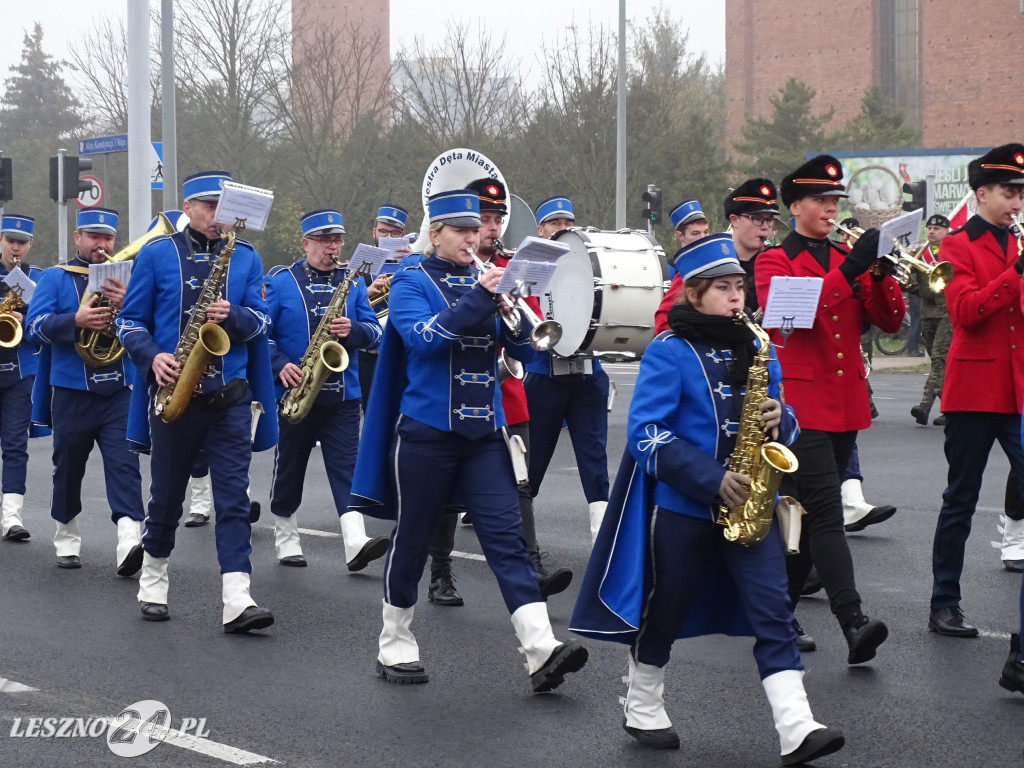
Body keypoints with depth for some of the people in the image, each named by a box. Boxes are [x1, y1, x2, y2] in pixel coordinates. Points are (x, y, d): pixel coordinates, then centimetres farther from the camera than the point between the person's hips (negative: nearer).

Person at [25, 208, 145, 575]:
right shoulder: (55, 278, 5)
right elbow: (36, 324, -6)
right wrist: (76, 320, -23)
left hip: (119, 392, 0)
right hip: (71, 391, 0)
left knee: (124, 463, -13)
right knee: (68, 467, 10)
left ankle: (129, 542, -23)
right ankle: (67, 541, 26)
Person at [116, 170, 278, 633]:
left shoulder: (246, 258, 8)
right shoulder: (156, 255, 2)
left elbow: (259, 321, 5)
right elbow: (130, 321, 3)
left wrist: (232, 315, -16)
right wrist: (153, 357, -15)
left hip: (230, 397, 1)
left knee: (234, 497, -7)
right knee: (167, 494, 9)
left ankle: (237, 601, -13)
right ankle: (153, 579, 30)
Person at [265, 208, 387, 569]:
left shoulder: (353, 283, 9)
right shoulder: (281, 282, 0)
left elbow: (374, 332, 5)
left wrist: (353, 330, -16)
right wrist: (280, 366, -17)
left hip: (343, 394, 2)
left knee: (346, 466, -9)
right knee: (289, 468, 9)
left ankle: (356, 543, -19)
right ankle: (286, 539, 24)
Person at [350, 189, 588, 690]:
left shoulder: (486, 282, 13)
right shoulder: (411, 283, -1)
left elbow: (523, 348, 6)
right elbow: (423, 337, -19)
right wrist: (478, 297, -25)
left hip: (484, 433, 4)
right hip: (426, 432, -4)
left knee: (505, 536, -6)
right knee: (411, 540, 6)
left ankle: (542, 652, -16)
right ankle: (395, 646, 22)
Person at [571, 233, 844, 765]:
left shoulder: (757, 351, 9)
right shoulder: (668, 352, -8)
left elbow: (783, 427, 15)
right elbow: (646, 433, -16)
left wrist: (779, 421, -11)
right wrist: (712, 479, -22)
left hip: (748, 504, 4)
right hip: (680, 504, -4)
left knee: (771, 607, -7)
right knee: (663, 610, 10)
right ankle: (642, 710, 31)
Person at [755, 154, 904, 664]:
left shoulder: (849, 259, 15)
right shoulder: (774, 261, -1)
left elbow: (890, 322, 8)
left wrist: (881, 271, -10)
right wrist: (848, 269, -25)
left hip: (845, 405, 6)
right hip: (800, 404, -6)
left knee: (806, 512, 12)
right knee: (825, 513, -14)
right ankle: (853, 624, -23)